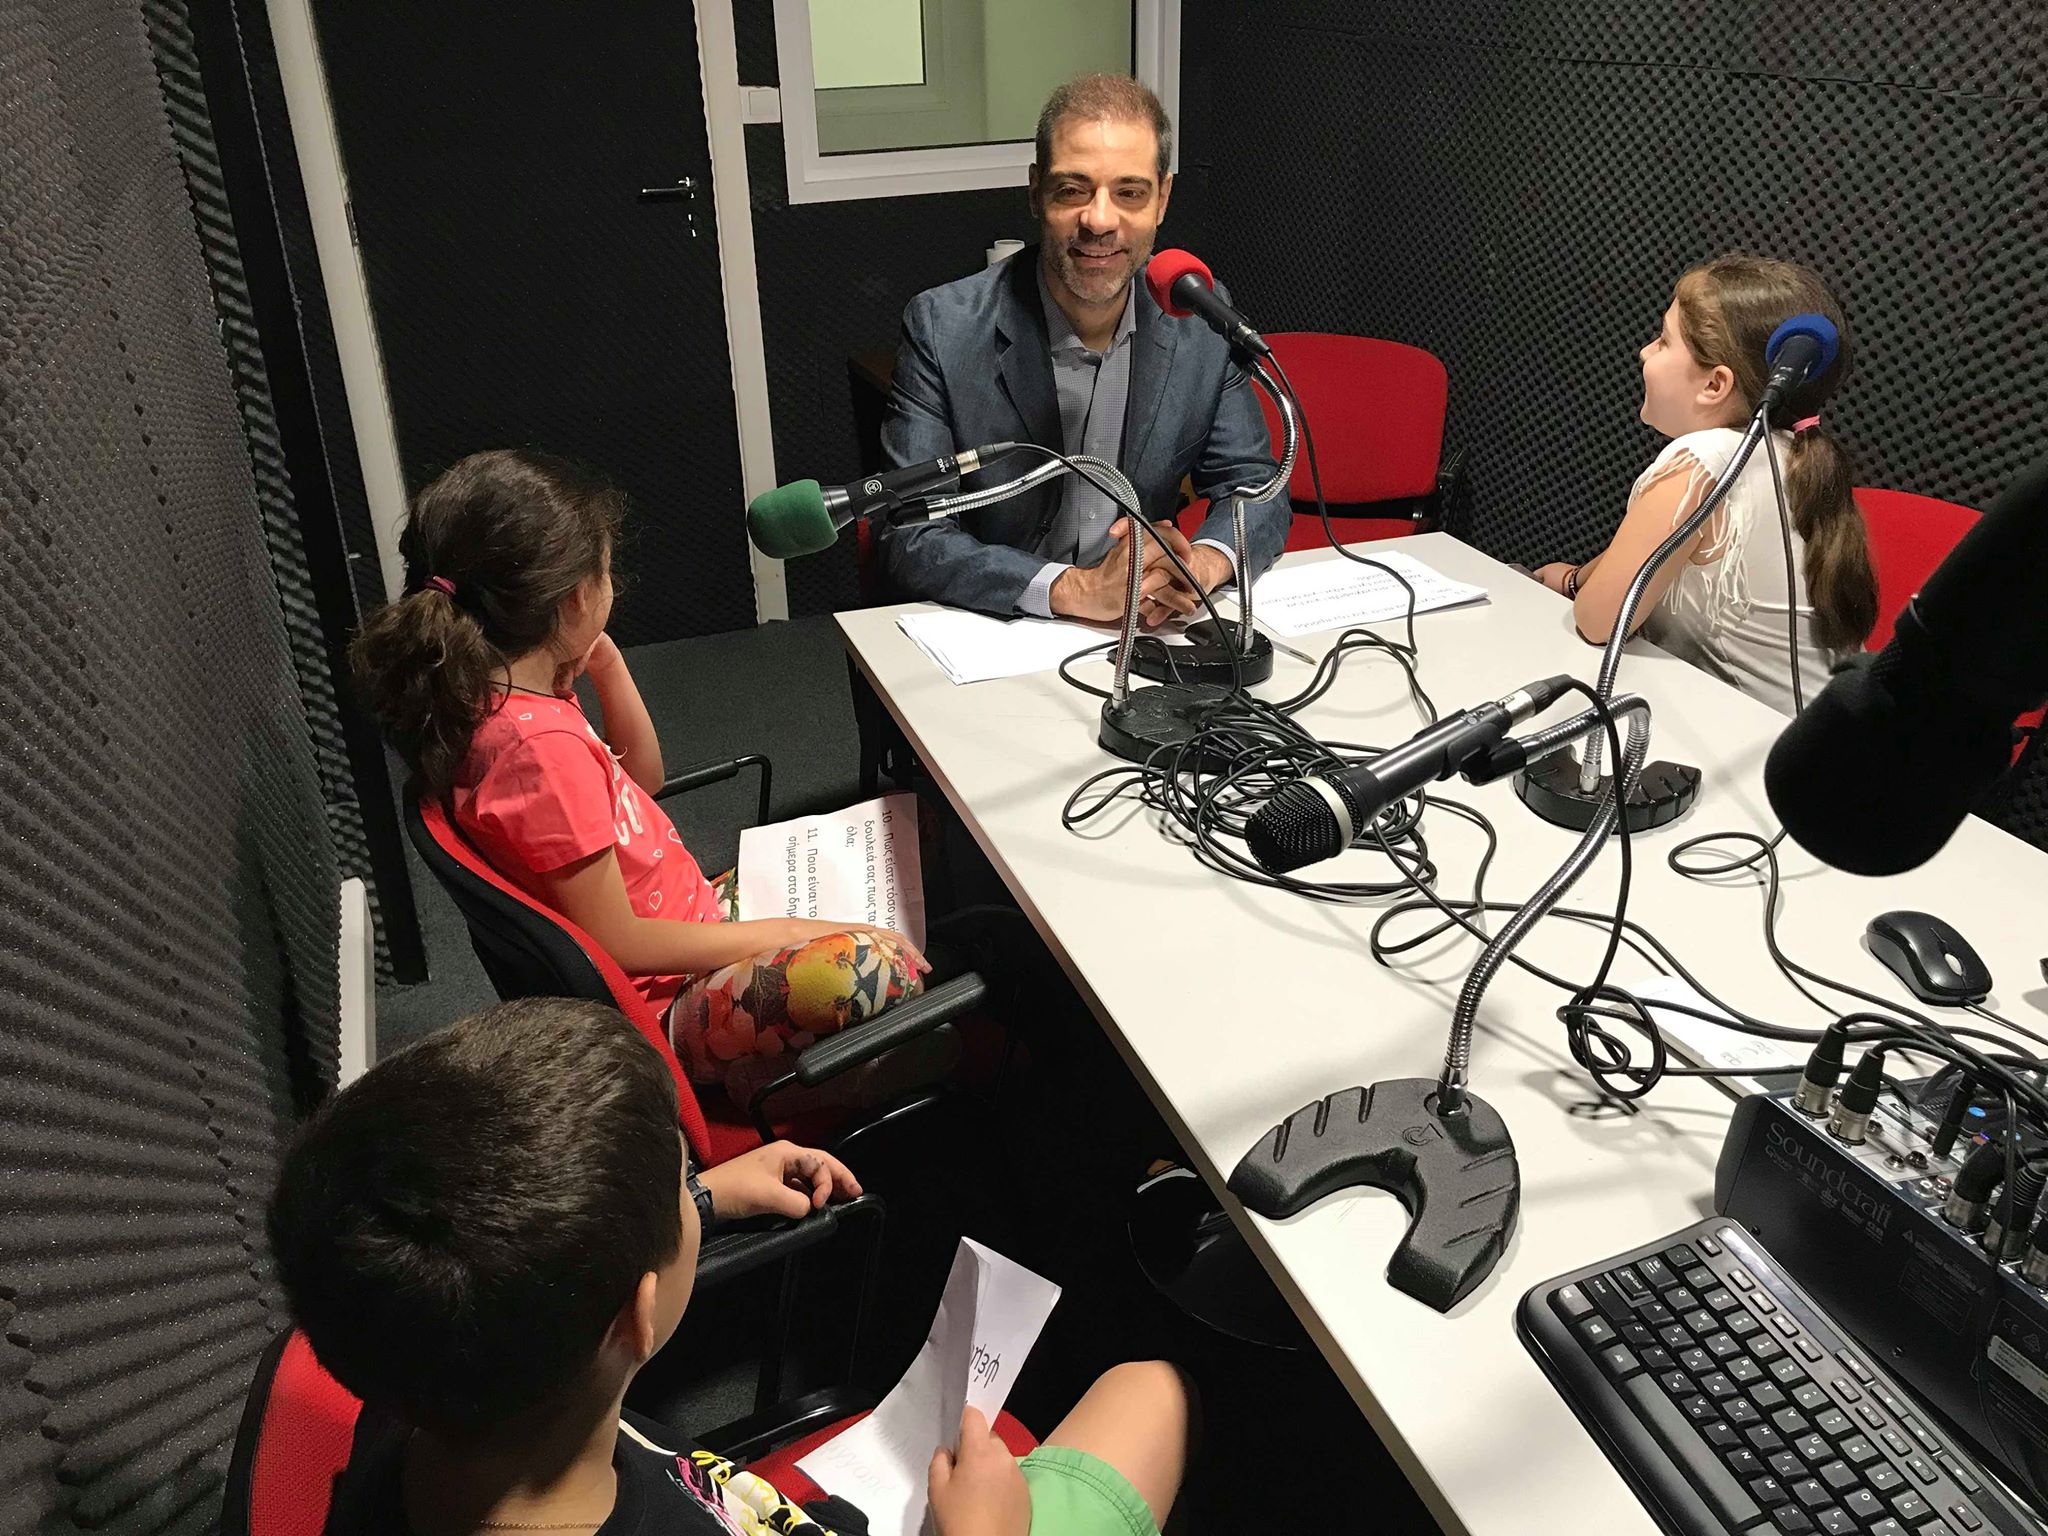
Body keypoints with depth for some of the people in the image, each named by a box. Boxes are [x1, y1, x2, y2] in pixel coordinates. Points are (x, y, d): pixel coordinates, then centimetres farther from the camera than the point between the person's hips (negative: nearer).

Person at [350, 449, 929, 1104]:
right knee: (878, 969, -34)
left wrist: (606, 665, 2)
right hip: (661, 1001, -10)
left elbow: (641, 778, 17)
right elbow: (618, 942, -22)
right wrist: (789, 934, -17)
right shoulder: (541, 743, -28)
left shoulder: (504, 696, 2)